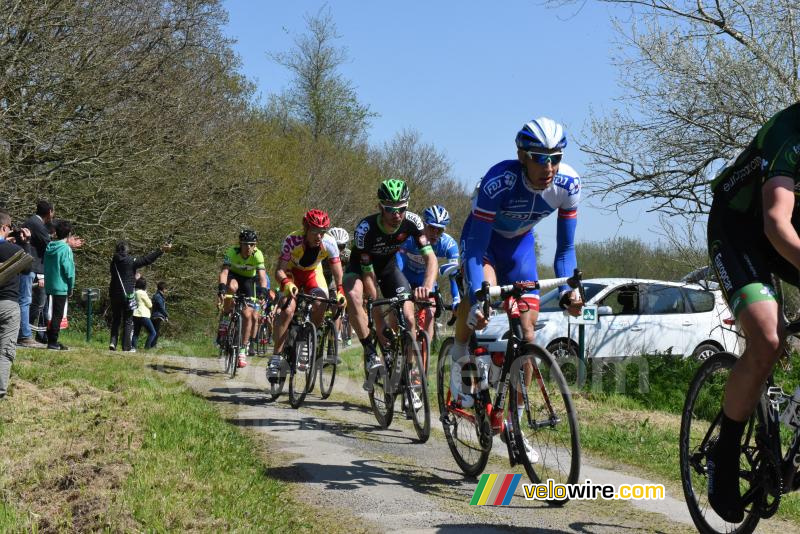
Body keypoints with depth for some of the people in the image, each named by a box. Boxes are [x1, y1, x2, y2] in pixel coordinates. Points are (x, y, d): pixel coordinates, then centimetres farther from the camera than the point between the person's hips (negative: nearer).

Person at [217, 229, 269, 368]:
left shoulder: (257, 255, -27)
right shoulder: (232, 252, -29)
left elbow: (262, 276, -36)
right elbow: (224, 271, -40)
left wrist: (262, 291, -54)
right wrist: (221, 288, -57)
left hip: (249, 280, 1)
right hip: (233, 276, -1)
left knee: (248, 314, -13)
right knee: (232, 287, -39)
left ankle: (243, 349, -1)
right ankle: (226, 314, -14)